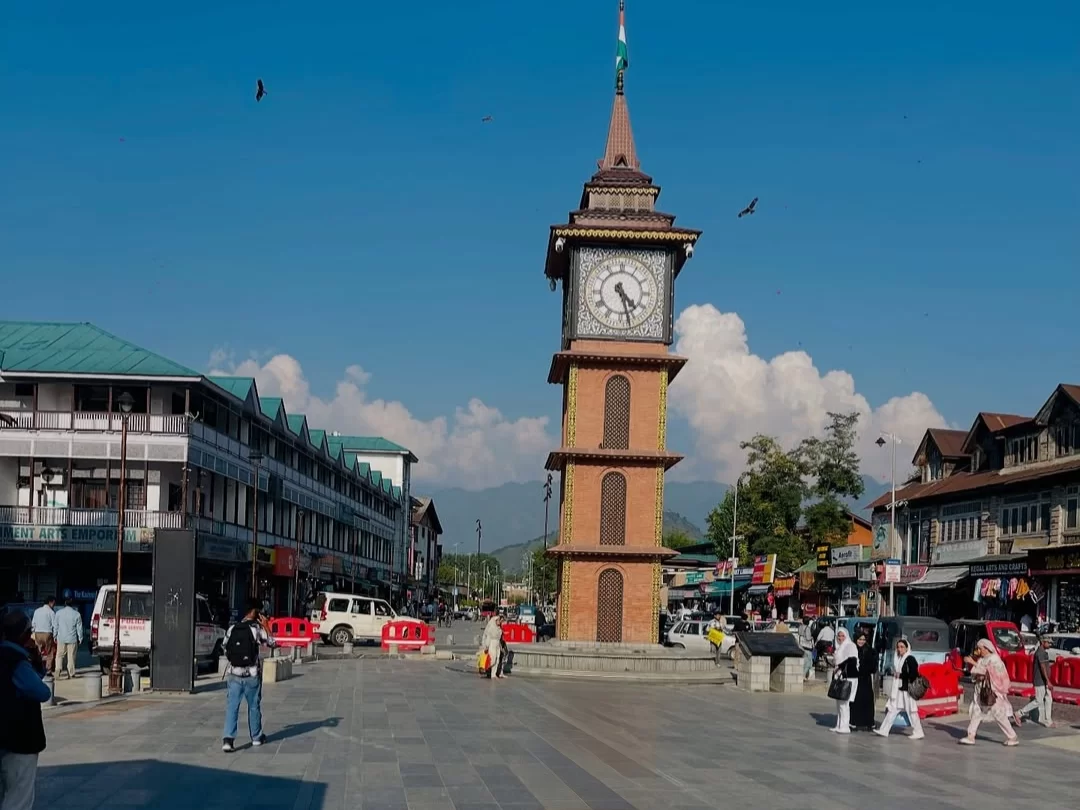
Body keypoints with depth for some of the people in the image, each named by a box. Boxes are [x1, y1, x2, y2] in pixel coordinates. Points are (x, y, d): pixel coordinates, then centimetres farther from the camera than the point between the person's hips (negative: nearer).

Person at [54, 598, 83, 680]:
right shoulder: (76, 614, -4)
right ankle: (71, 673, 4)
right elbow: (79, 628, 0)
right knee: (71, 657, 4)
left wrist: (55, 636, 15)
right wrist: (80, 639, 8)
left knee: (60, 655, 10)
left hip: (61, 638, 1)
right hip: (72, 639, -1)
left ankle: (58, 671, -4)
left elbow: (56, 626, 4)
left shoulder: (59, 613, -1)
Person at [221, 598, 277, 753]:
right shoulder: (257, 629, -9)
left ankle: (228, 739, -15)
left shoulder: (232, 629, 2)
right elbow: (272, 644, 1)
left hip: (234, 674, 2)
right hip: (252, 675, -2)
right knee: (254, 706, 14)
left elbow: (225, 648, 10)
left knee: (232, 707, -1)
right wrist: (265, 626, 6)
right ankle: (256, 737, 28)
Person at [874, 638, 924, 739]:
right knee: (892, 709, 7)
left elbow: (914, 674, -16)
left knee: (911, 710, -2)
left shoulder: (910, 659, -10)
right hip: (898, 689, 8)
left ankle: (918, 732, 7)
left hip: (908, 689, -8)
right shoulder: (899, 659, 13)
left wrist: (901, 675, -12)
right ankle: (884, 730, 7)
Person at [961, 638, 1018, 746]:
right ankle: (971, 737, 5)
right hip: (981, 690, 7)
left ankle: (1012, 737, 7)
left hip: (992, 690, -7)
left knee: (999, 715, -3)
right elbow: (974, 673, 11)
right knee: (976, 713, 3)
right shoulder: (981, 659, 10)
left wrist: (972, 662, -17)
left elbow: (985, 671, -19)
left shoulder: (994, 658, -10)